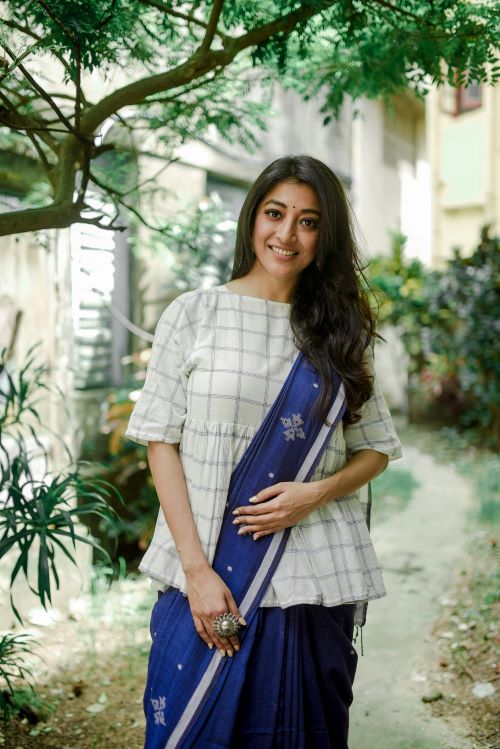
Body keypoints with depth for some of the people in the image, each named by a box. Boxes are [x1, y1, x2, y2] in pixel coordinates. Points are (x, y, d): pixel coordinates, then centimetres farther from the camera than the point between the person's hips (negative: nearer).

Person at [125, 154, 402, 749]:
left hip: (315, 582, 2)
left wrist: (315, 492, -9)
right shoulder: (193, 314, 1)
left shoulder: (341, 331, 8)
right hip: (207, 576, -2)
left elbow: (377, 448, 12)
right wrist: (197, 569, -11)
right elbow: (161, 441, -3)